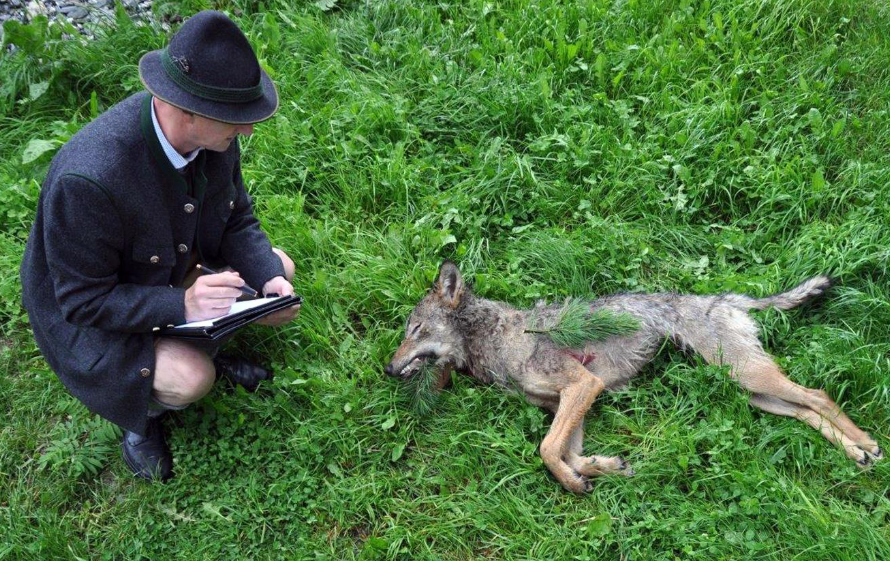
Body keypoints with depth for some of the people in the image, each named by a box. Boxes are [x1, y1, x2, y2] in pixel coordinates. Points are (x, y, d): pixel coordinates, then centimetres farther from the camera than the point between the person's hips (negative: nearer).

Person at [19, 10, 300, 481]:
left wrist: (269, 280, -22)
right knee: (190, 380, -27)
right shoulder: (88, 178, -40)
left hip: (178, 268, 7)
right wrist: (182, 305, -39)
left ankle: (199, 349, 13)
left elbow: (237, 221, -5)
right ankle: (140, 412, 8)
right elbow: (83, 299, -29)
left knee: (279, 268, -4)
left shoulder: (214, 135, -20)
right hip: (86, 312, -6)